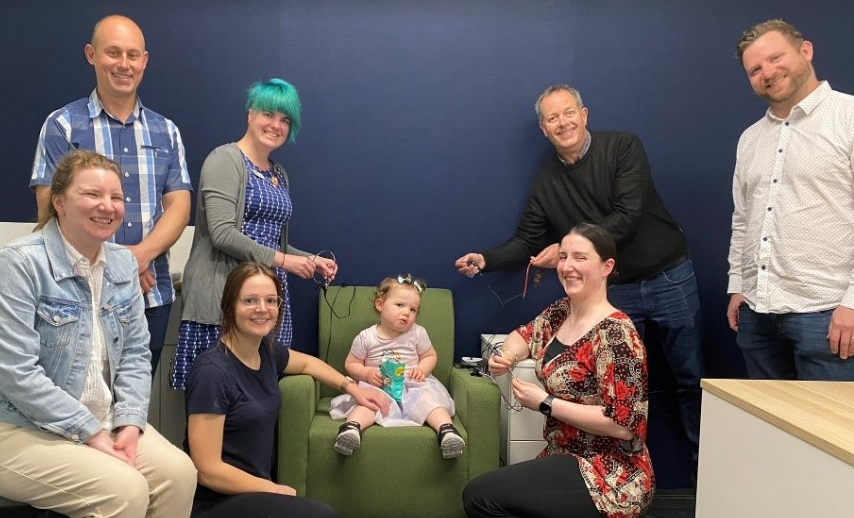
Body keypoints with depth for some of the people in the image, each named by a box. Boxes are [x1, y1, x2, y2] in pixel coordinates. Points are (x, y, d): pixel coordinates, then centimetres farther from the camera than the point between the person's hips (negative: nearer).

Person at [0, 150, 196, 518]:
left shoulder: (123, 264, 7)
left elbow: (136, 353, 7)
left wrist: (129, 423, -8)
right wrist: (90, 433, -19)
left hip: (105, 422, 7)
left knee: (179, 473, -14)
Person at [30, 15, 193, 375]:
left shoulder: (166, 132, 10)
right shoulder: (62, 125, 0)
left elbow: (179, 205, 3)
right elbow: (53, 209, -6)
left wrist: (142, 254, -15)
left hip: (153, 294, 3)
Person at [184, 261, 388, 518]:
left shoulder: (267, 349, 2)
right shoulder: (212, 371, -21)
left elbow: (307, 362, 27)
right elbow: (208, 471, -20)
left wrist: (352, 387, 17)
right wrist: (274, 490, -11)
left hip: (256, 490, 7)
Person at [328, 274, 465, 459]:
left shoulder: (418, 334, 2)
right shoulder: (365, 338, -1)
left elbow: (430, 356, 12)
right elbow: (351, 364, 7)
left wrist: (422, 369, -9)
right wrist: (366, 373, -13)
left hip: (413, 385, 1)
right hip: (378, 387, -1)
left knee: (428, 397, -28)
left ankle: (446, 428, -45)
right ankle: (352, 426, -55)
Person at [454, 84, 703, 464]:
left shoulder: (623, 147, -11)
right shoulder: (545, 182, 1)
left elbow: (627, 216, -20)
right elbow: (527, 241, 5)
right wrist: (485, 259, -12)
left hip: (669, 276, -2)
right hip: (615, 292, 2)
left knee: (690, 377, 8)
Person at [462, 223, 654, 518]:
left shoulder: (615, 333, -20)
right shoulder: (560, 312, 5)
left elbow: (624, 424, -24)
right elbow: (524, 335, 25)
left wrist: (545, 403, -19)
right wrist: (506, 357, 1)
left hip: (609, 476, -8)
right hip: (565, 458, 8)